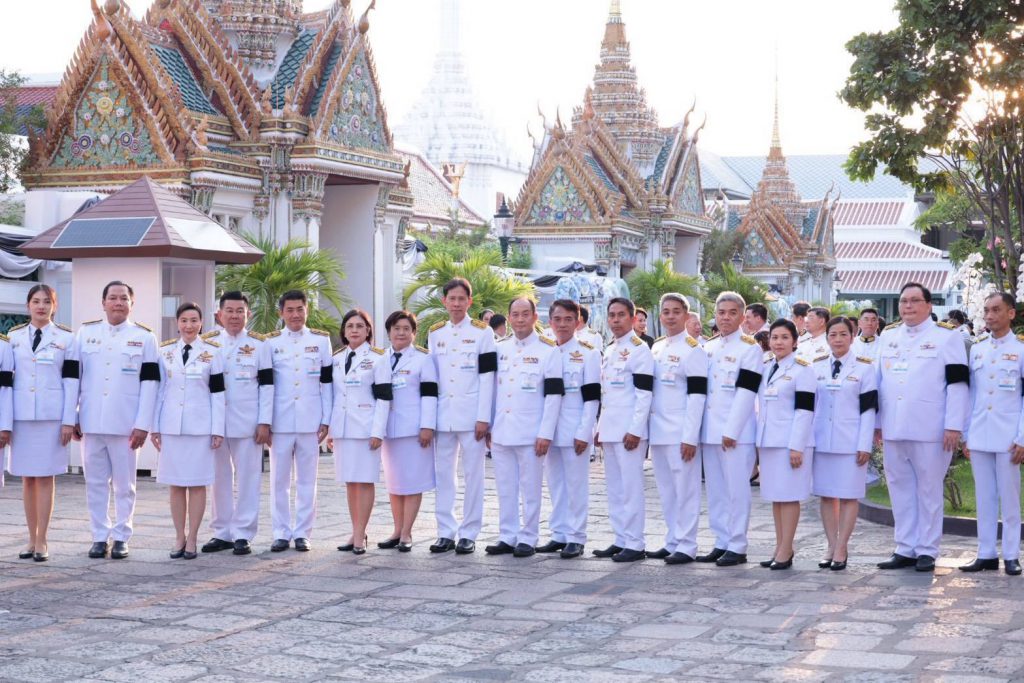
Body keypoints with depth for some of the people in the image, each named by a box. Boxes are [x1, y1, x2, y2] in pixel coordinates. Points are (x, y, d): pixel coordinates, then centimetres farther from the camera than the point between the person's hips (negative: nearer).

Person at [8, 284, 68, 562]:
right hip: (21, 416, 2)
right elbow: (5, 381, 4)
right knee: (27, 479, 5)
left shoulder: (66, 339, 4)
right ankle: (31, 539, 11)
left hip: (51, 416, -2)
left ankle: (41, 541, 1)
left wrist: (69, 421, -6)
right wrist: (4, 423, -2)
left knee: (45, 477, -1)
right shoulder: (13, 338, 7)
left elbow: (71, 381, 1)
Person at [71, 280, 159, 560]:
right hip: (91, 421, 2)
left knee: (124, 483, 3)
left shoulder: (144, 337, 3)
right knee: (95, 482, 5)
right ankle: (100, 537, 12)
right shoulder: (85, 333, 9)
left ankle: (121, 537, 9)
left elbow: (149, 382, -2)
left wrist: (143, 424, -8)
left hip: (125, 423, -2)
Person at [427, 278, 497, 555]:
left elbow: (487, 376, -4)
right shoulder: (435, 334, 11)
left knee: (473, 474, -1)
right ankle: (446, 532, 12)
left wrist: (484, 417, -11)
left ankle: (469, 534, 5)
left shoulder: (482, 332, 0)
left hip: (471, 414, -4)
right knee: (443, 474, 5)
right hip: (443, 414, 4)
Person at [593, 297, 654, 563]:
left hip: (629, 430, -8)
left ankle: (634, 544, -3)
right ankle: (620, 539, 17)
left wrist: (635, 430, -18)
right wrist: (600, 427, 16)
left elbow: (644, 393, -14)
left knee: (631, 486, -6)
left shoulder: (639, 349, -8)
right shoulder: (609, 351, 17)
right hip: (610, 429, 8)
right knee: (614, 487, 11)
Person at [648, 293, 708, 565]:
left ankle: (686, 545, 1)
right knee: (666, 490, 12)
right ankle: (672, 541, 19)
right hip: (658, 431, 7)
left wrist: (690, 437, -17)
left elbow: (697, 395, -12)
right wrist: (646, 430, 14)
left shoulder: (693, 349, -7)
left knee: (685, 489, -3)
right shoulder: (656, 349, 14)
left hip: (681, 432, -7)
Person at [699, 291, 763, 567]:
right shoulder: (708, 347, 15)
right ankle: (721, 543, 17)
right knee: (715, 490, 9)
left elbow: (746, 392, -12)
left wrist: (731, 431, -16)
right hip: (709, 430, 7)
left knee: (736, 489, -3)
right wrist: (700, 427, 9)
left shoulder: (750, 348, -5)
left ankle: (737, 547, 2)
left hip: (736, 433, -6)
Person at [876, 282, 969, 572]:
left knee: (929, 490, 1)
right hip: (894, 429, 5)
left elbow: (957, 384, -6)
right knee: (900, 489, 7)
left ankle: (927, 551, 7)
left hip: (929, 430, -5)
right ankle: (905, 549, 14)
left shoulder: (946, 337, 0)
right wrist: (877, 422, 13)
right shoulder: (889, 337, 15)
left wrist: (954, 426, -12)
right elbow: (880, 381, 18)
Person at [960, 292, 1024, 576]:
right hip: (979, 436, 4)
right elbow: (970, 394, 12)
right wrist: (965, 436, 8)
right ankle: (986, 554, 12)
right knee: (984, 497, 7)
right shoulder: (976, 349, 11)